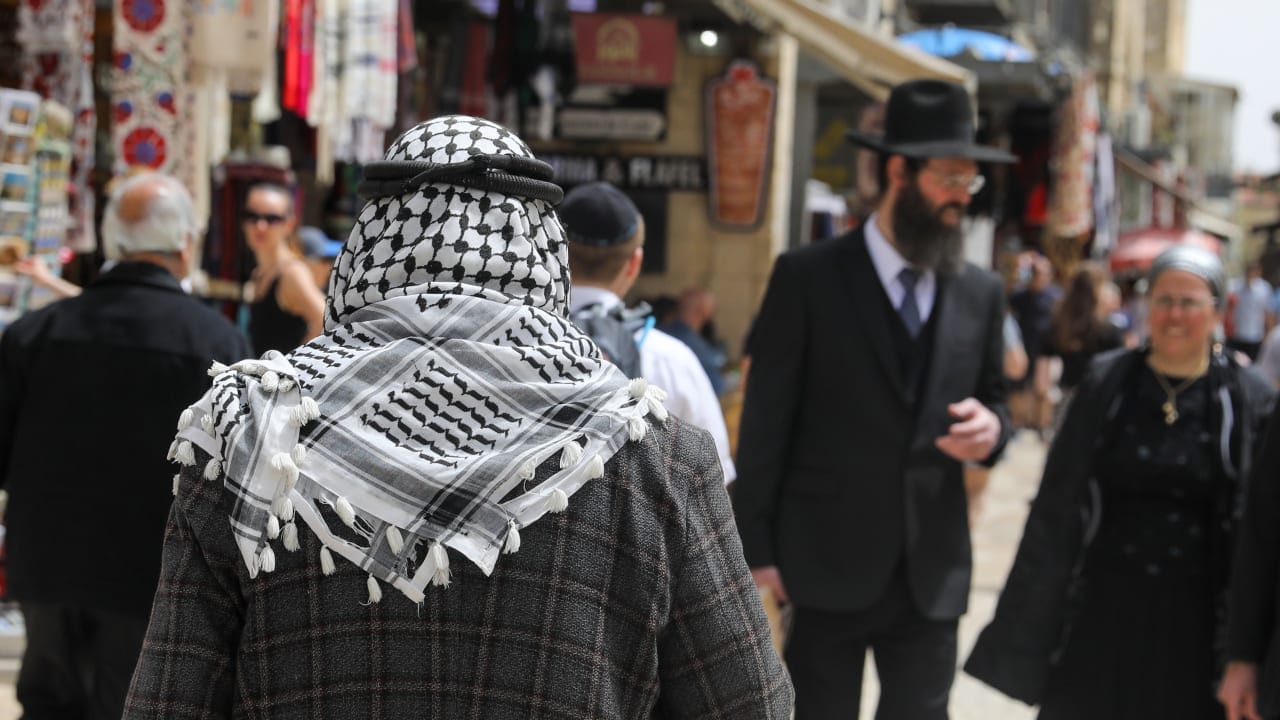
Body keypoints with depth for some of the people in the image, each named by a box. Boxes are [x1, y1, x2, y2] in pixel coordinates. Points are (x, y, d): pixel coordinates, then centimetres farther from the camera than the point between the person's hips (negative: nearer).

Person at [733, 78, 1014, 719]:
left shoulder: (981, 292, 8)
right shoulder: (806, 277, -4)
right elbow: (765, 425, -4)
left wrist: (991, 427, -8)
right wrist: (758, 552, -7)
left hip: (932, 571, 4)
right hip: (826, 566, -3)